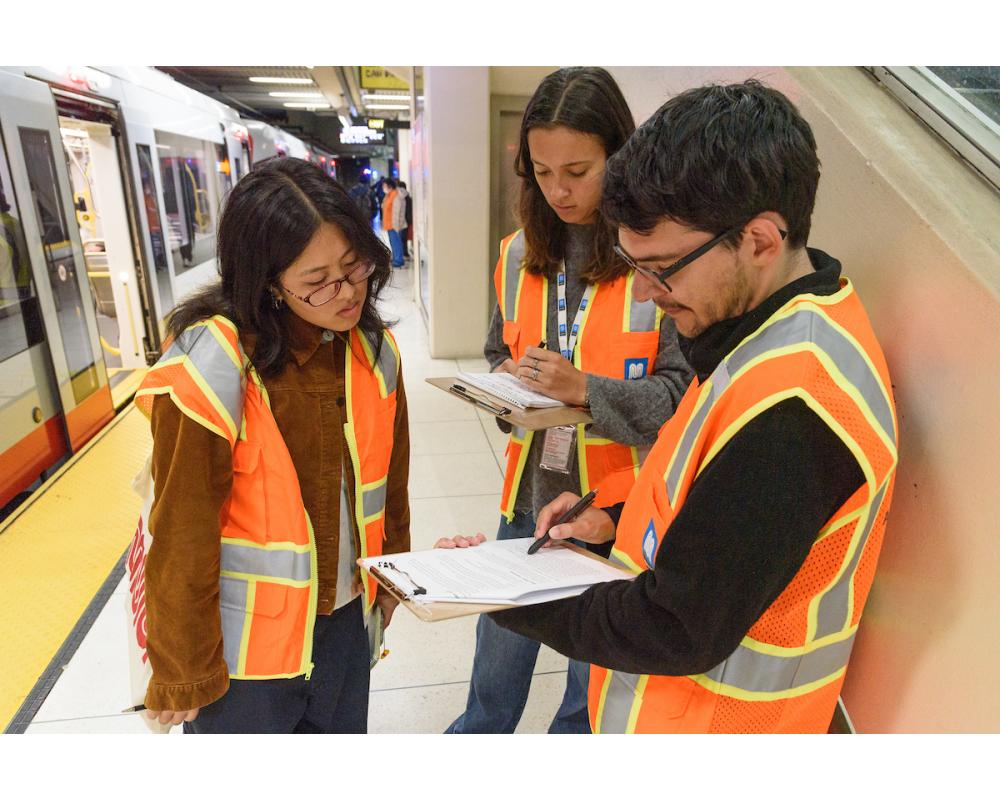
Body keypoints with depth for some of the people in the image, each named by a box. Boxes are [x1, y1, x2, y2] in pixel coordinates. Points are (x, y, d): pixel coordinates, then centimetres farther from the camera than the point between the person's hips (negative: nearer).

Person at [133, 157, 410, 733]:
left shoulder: (372, 348, -7)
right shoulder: (210, 369, -25)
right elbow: (183, 535, -17)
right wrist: (184, 674, -8)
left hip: (345, 615, 5)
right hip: (246, 639, -4)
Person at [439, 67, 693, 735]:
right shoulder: (520, 254, 3)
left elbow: (684, 393, -15)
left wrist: (584, 388, -25)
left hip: (618, 506, -4)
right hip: (530, 494, 5)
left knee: (594, 691, 19)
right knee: (493, 682, 24)